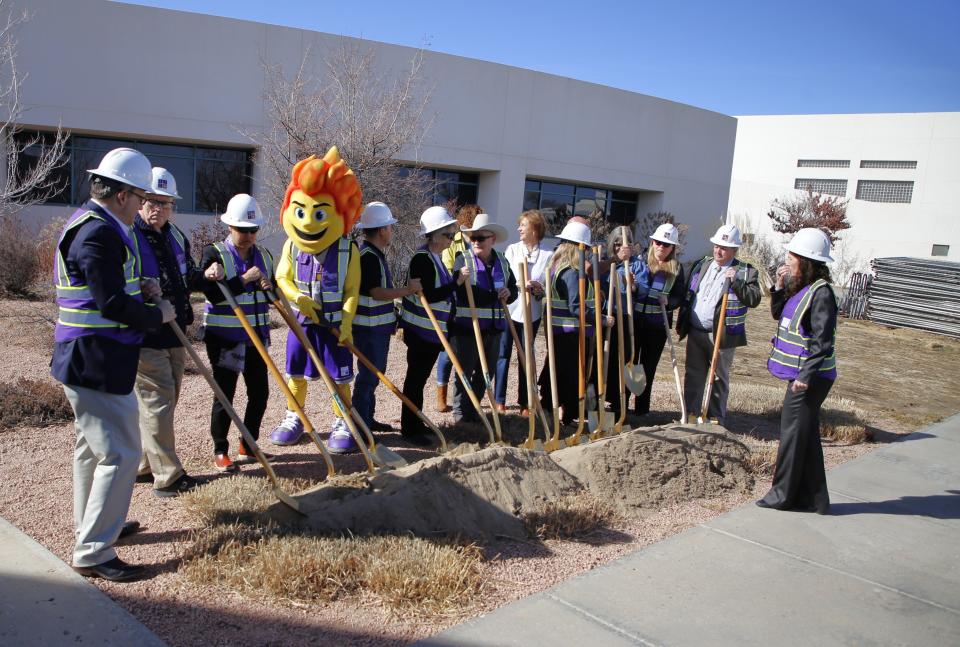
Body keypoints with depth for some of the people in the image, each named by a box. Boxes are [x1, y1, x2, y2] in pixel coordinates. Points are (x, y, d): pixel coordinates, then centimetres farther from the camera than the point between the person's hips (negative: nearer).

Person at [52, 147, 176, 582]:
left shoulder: (88, 223, 14)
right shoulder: (100, 233, -20)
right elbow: (113, 305, -24)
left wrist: (140, 292, 7)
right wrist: (158, 315, -9)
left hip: (85, 360, 12)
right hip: (97, 363, -12)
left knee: (93, 446, 23)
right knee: (120, 453, -7)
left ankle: (94, 525, 40)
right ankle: (93, 553, 1)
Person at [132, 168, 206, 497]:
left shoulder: (177, 238, 12)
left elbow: (186, 281, 21)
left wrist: (204, 276, 2)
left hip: (174, 334, 8)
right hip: (143, 336, -8)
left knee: (165, 400, 15)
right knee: (157, 401, -5)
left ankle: (144, 466, 29)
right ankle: (167, 475, 3)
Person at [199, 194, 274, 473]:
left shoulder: (264, 255, 8)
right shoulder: (214, 253, -7)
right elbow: (213, 294, -18)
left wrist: (268, 286, -6)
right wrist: (245, 279, -23)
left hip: (256, 336, 6)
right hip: (224, 337, -5)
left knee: (259, 392, 8)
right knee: (225, 395, 1)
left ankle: (248, 447, 24)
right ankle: (220, 452, 14)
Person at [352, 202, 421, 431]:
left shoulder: (376, 254, 15)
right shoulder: (367, 256, -18)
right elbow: (376, 293, -23)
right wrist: (408, 290, -19)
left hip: (378, 327, 11)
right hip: (369, 328, -11)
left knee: (374, 374, 18)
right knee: (368, 376, -6)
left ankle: (367, 418, 30)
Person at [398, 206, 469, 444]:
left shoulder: (435, 258, 13)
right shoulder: (422, 259, -17)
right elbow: (429, 295, -25)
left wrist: (457, 278, 7)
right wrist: (456, 281, -22)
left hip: (433, 330, 9)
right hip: (421, 329, -9)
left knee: (420, 377, 15)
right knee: (416, 378, -3)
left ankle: (415, 423, 25)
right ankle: (409, 427, 4)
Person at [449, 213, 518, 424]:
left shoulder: (503, 263, 9)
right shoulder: (463, 260, -7)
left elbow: (513, 290, 16)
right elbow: (456, 290, -18)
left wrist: (508, 293, -7)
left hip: (494, 328, 5)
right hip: (466, 327, -5)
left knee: (485, 372, 14)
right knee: (464, 371, 5)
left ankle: (474, 408, 29)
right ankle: (460, 410, 18)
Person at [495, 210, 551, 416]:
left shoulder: (548, 255, 0)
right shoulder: (511, 250, 4)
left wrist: (540, 288, -18)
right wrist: (520, 285, -18)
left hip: (531, 312, 0)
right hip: (508, 308, 0)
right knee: (503, 353, 3)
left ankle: (524, 402, 17)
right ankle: (500, 400, 11)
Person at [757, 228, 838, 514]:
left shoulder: (821, 292, -16)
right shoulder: (802, 288, 11)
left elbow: (822, 341, -19)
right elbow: (778, 314, 23)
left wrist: (806, 375, -21)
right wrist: (779, 287, 8)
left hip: (810, 377, -9)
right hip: (801, 373, 9)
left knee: (793, 433, -1)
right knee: (806, 436, 13)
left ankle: (782, 494, 10)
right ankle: (813, 499, 22)